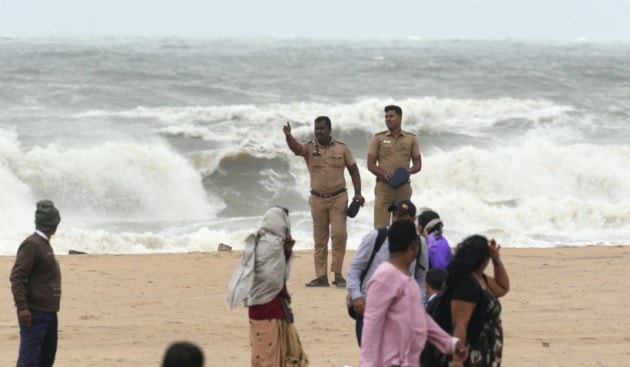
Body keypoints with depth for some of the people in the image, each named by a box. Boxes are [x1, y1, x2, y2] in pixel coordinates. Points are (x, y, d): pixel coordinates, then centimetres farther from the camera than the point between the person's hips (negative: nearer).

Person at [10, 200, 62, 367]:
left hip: (49, 312, 10)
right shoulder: (32, 245, -14)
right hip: (34, 312, -10)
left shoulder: (44, 244, 15)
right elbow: (17, 277, -20)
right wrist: (22, 306, -26)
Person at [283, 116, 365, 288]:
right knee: (319, 239, 5)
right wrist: (288, 135, -44)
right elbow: (295, 147, -22)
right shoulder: (309, 148, 0)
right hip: (317, 199, 1)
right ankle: (321, 276, 9)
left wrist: (357, 193, -3)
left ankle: (338, 274, -4)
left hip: (338, 198, -1)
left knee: (339, 235, -9)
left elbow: (353, 170, 6)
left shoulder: (341, 148, 1)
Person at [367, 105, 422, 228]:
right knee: (380, 227, -9)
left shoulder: (411, 139, 9)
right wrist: (384, 174, -17)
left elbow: (418, 164, 11)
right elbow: (370, 164, 3)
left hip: (403, 187, 2)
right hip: (383, 187, -2)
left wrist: (408, 171, -12)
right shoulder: (378, 138, 5)